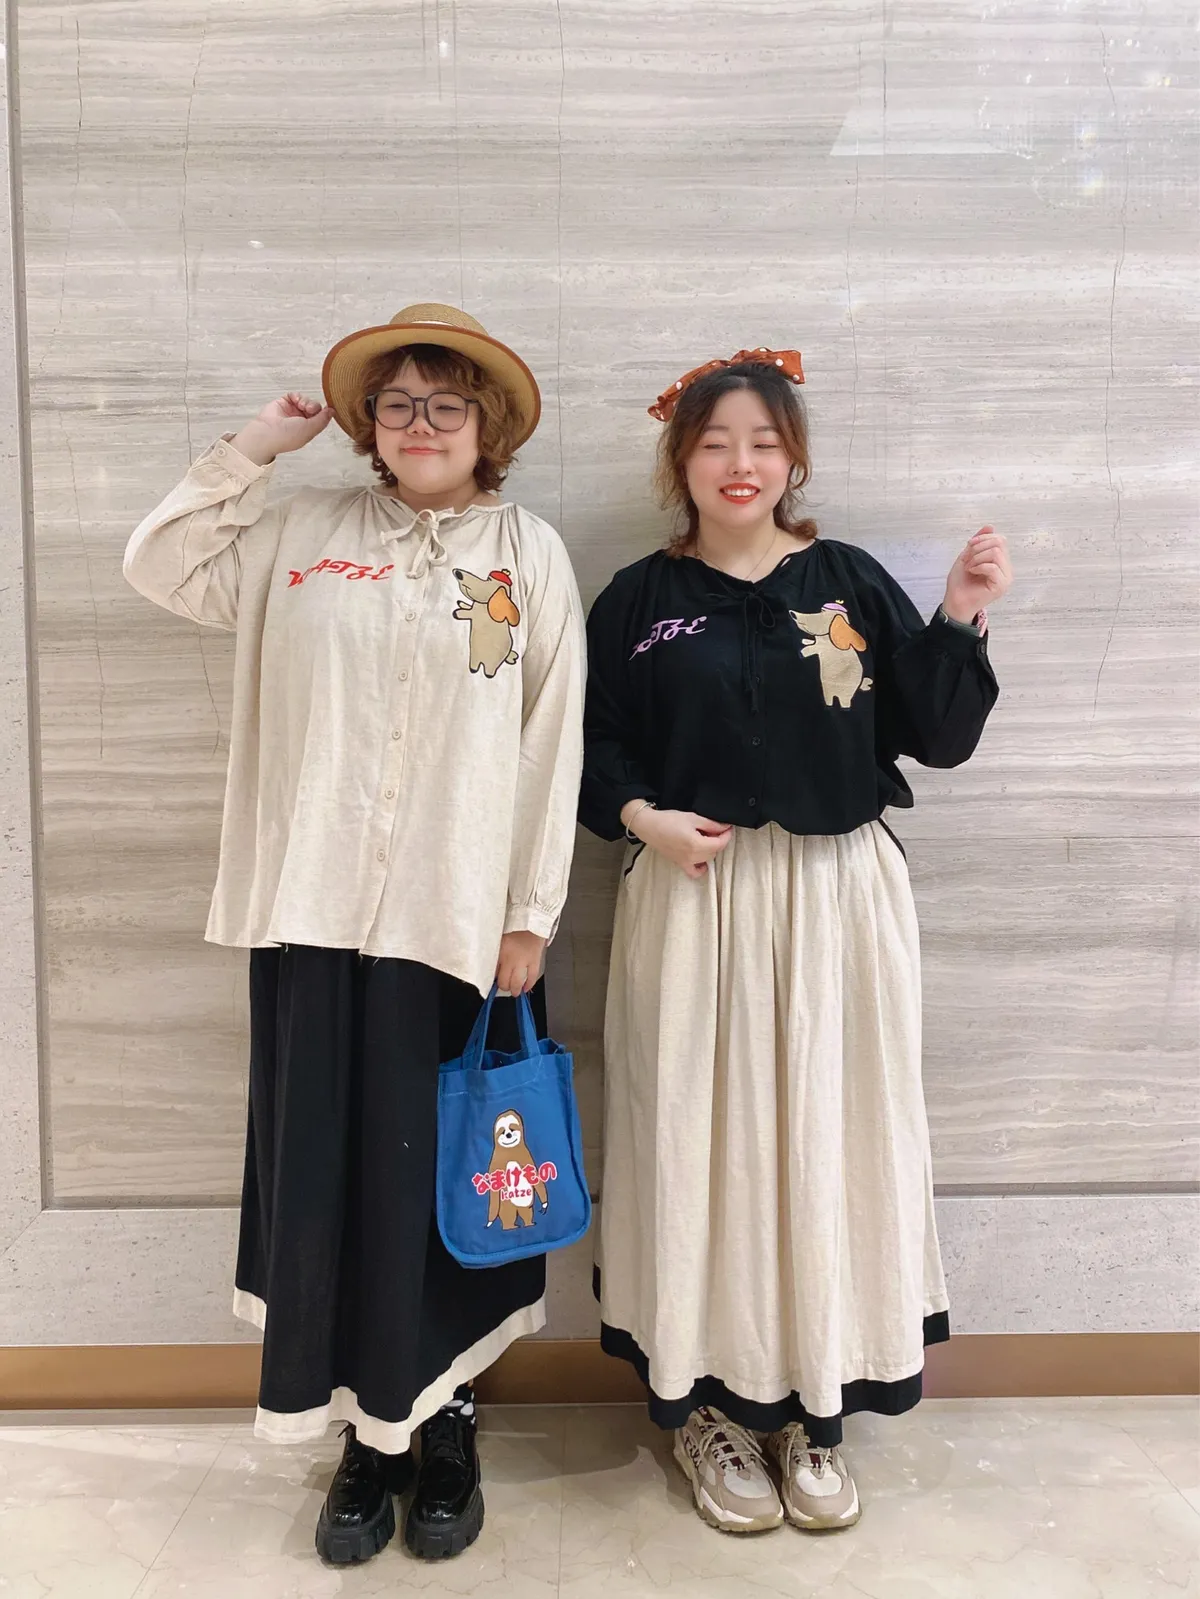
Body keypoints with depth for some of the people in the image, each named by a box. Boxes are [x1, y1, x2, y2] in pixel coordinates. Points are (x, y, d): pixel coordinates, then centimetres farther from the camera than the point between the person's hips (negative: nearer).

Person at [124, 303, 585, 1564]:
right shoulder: (303, 532, 10)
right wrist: (252, 447, 9)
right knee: (332, 1165, 8)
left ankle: (447, 1423, 31)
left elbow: (552, 747, -1)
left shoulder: (530, 554, 2)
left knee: (447, 1173, 8)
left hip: (459, 919, -2)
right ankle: (368, 1434, 29)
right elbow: (157, 564, 15)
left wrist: (530, 918, -5)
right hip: (319, 912, 2)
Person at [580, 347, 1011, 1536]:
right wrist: (640, 815, -12)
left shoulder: (851, 582, 5)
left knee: (827, 1140, 7)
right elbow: (592, 744, 6)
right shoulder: (640, 599, 4)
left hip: (836, 901, 1)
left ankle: (815, 1408, 27)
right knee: (702, 1141, 4)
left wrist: (959, 619, -10)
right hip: (695, 900, -1)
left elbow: (936, 735, 2)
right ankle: (707, 1403, 25)